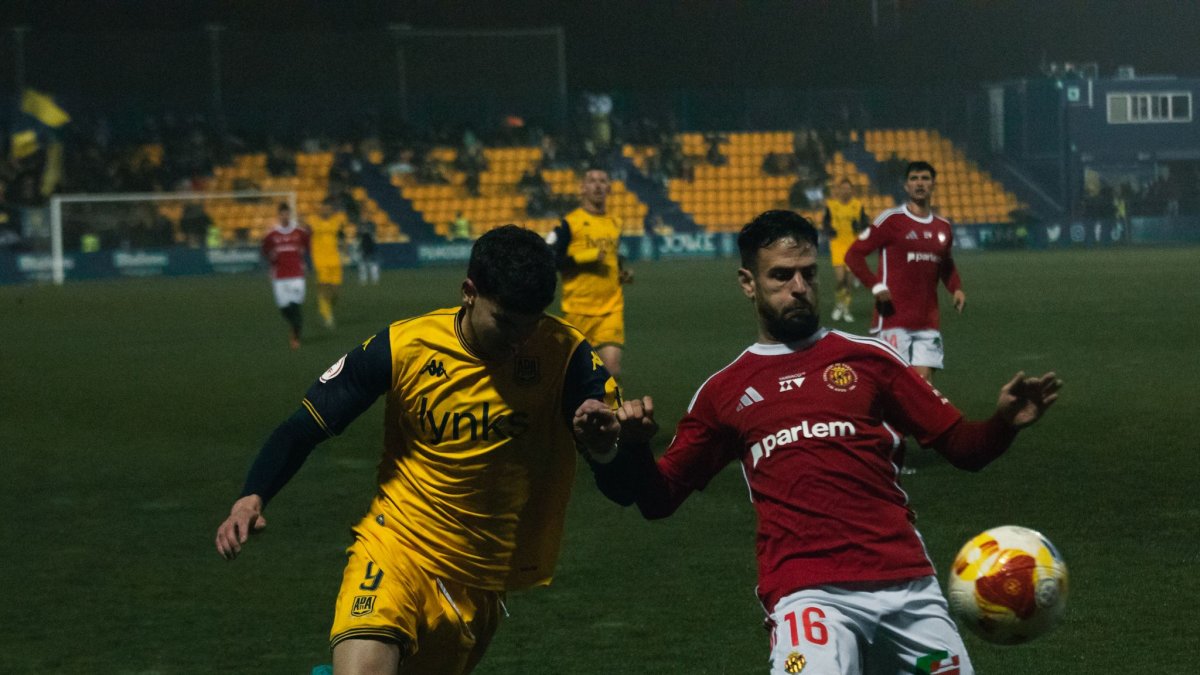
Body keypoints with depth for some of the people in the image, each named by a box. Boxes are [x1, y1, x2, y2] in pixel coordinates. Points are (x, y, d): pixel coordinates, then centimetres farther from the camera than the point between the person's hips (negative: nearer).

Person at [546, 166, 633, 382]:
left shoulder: (615, 224, 13)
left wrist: (624, 272, 11)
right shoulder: (570, 223, -4)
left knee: (612, 368, -12)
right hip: (578, 307, -3)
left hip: (611, 308, 3)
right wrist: (585, 258, -16)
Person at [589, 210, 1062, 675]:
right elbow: (659, 497, 15)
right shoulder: (723, 391, 15)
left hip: (906, 584, 2)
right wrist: (631, 448, -5)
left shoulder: (867, 357, 13)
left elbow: (963, 447, 12)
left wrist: (1004, 423, -8)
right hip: (808, 593, -2)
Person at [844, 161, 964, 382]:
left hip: (928, 321, 5)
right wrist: (875, 285, -15)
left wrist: (956, 289, 9)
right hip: (894, 320, -5)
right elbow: (853, 254, -4)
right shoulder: (891, 220, -4)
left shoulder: (943, 227, 13)